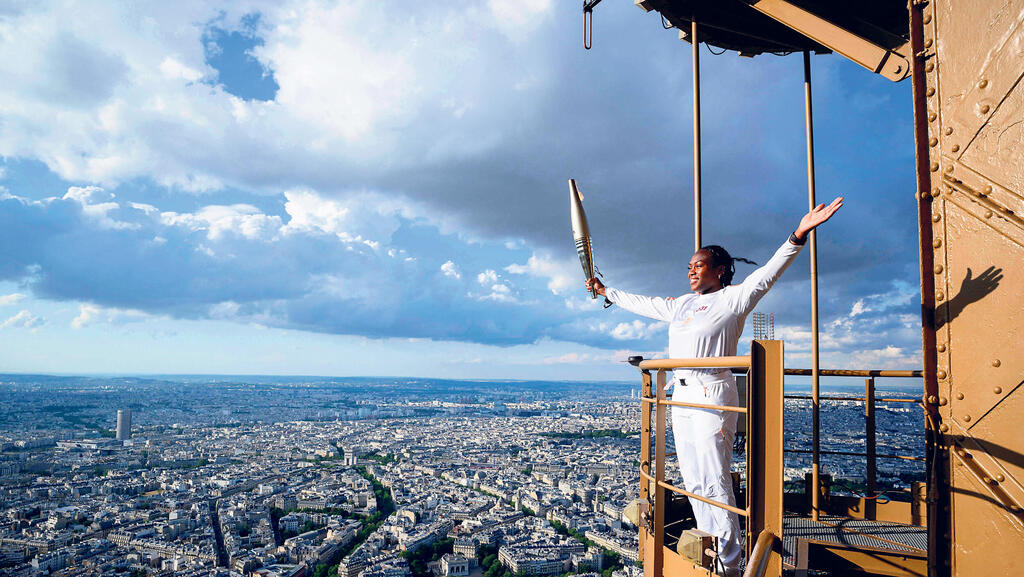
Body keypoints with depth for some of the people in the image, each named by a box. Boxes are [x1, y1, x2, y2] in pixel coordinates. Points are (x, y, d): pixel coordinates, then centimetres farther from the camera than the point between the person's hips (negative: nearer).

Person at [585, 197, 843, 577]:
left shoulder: (732, 299, -3)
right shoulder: (680, 305, 17)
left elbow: (767, 273, -17)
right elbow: (641, 304, 29)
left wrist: (798, 234, -31)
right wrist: (606, 292, 38)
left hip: (713, 394, -8)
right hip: (681, 395, 8)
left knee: (715, 482, -7)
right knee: (693, 483, 12)